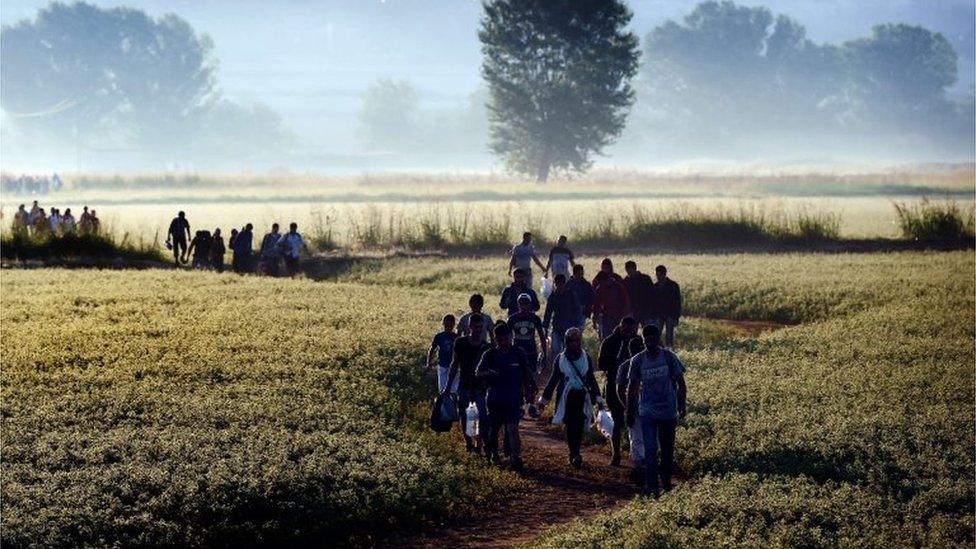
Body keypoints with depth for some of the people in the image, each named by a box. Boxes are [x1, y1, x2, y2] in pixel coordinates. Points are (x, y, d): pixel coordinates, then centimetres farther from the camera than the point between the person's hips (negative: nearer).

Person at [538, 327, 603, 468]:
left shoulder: (586, 357, 5)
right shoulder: (561, 358, 1)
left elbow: (591, 379, 13)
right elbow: (554, 379, 9)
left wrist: (597, 397, 11)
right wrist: (544, 399, 10)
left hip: (582, 397, 1)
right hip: (566, 397, -1)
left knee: (579, 426, -5)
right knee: (570, 426, -4)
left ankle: (575, 454, 1)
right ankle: (575, 454, 1)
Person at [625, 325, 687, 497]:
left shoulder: (669, 357, -5)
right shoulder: (637, 360, -2)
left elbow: (681, 384, 2)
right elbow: (632, 388, 6)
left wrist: (682, 406, -2)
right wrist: (630, 413, 6)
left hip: (668, 412, 0)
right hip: (647, 412, 0)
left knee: (667, 450, 10)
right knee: (650, 450, -8)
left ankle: (666, 484, 25)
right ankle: (652, 487, -8)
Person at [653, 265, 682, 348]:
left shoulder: (673, 285, -3)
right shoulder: (655, 287, 8)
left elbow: (677, 302, -3)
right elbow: (652, 303, 14)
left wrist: (676, 317, -8)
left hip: (670, 315, -4)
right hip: (659, 315, 4)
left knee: (669, 336, -6)